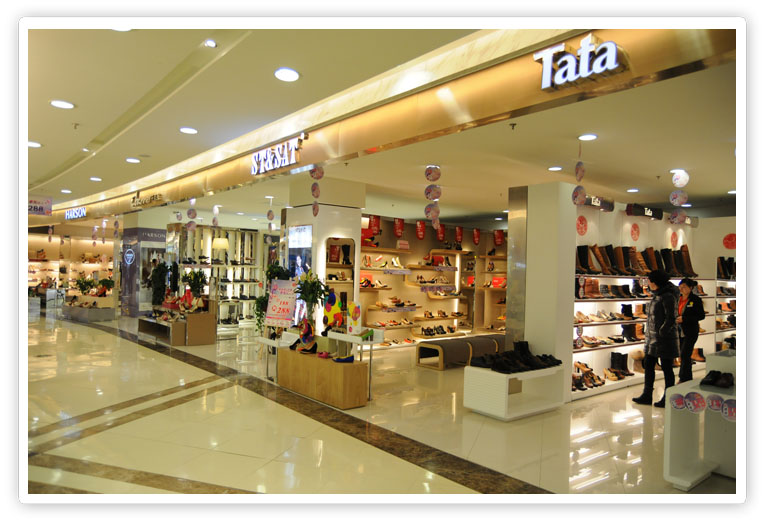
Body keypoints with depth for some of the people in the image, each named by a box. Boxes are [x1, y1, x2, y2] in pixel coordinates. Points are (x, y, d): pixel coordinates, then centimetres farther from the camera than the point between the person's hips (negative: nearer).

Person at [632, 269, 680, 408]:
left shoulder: (668, 296, -15)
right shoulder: (657, 295, 12)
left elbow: (671, 319, -19)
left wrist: (661, 332, -16)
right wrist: (649, 333, 14)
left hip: (664, 339, -9)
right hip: (652, 337, 9)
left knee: (667, 368, 3)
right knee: (648, 365, 12)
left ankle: (667, 399, 14)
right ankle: (646, 396, 20)